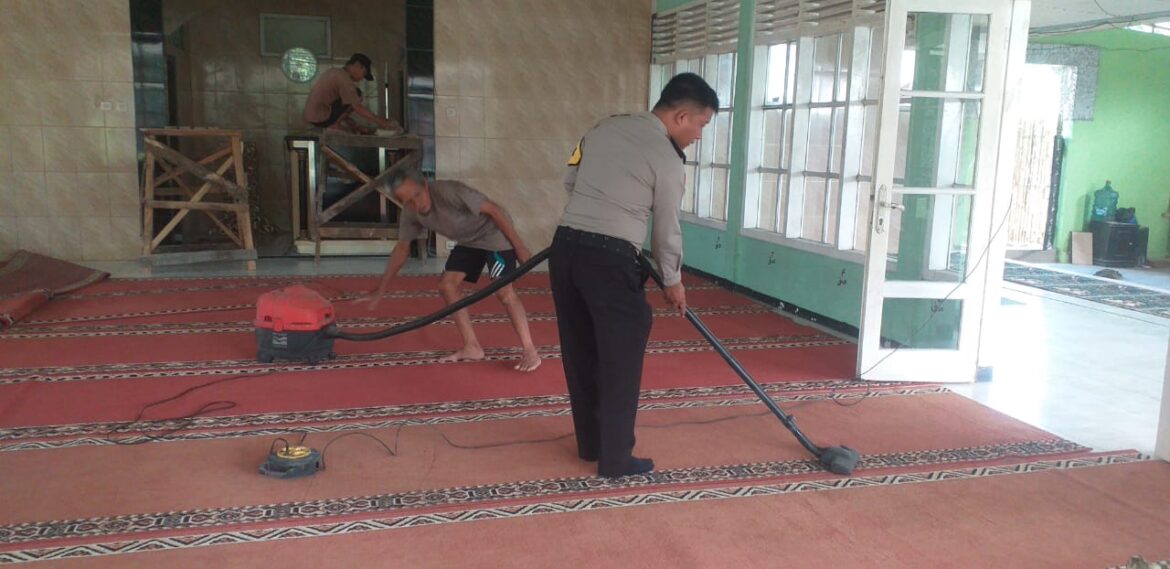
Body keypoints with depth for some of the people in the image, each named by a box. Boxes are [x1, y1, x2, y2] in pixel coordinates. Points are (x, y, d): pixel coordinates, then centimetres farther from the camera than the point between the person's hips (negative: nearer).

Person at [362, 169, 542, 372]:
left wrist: (520, 247, -27)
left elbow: (494, 210, -28)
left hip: (495, 232, -8)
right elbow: (402, 248, 6)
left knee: (504, 290, -19)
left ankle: (530, 352, -12)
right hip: (468, 240, 8)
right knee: (446, 285, 0)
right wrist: (381, 289, 8)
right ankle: (472, 347, 8)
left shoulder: (449, 191, -32)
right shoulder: (410, 213, -9)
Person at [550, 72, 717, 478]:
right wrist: (673, 282, 15)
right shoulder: (667, 160, -7)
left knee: (581, 353, 17)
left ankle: (590, 445, 31)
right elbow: (667, 232, 1)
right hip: (610, 261, -8)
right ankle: (615, 461, 14)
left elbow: (571, 181, 23)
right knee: (620, 362, 5)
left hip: (565, 247, 8)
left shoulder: (604, 128, 14)